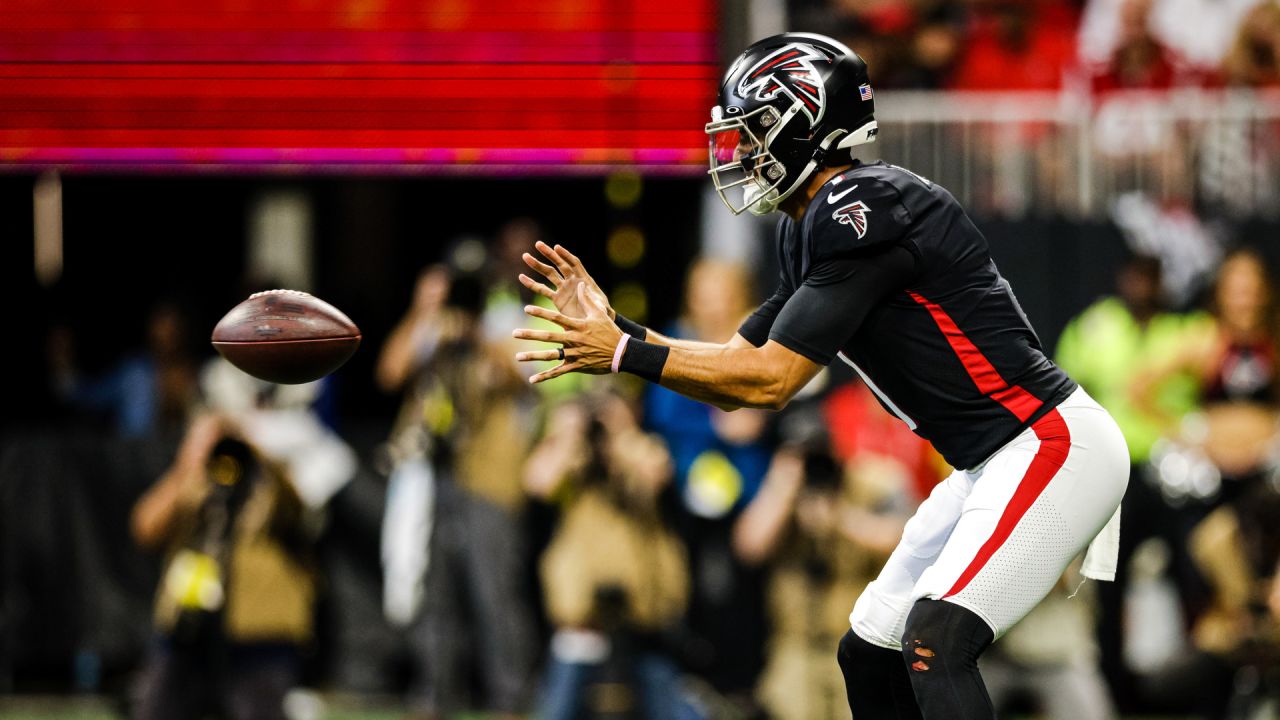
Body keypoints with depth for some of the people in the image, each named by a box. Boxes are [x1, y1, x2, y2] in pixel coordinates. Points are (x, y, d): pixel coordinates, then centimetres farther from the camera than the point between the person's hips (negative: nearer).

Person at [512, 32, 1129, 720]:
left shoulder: (862, 210, -19)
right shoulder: (810, 232, 12)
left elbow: (769, 379, -19)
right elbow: (738, 371, 16)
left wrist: (625, 352, -14)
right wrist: (610, 326, 7)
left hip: (1053, 447, -11)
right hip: (987, 466, 11)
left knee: (932, 642, -23)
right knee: (868, 653, 12)